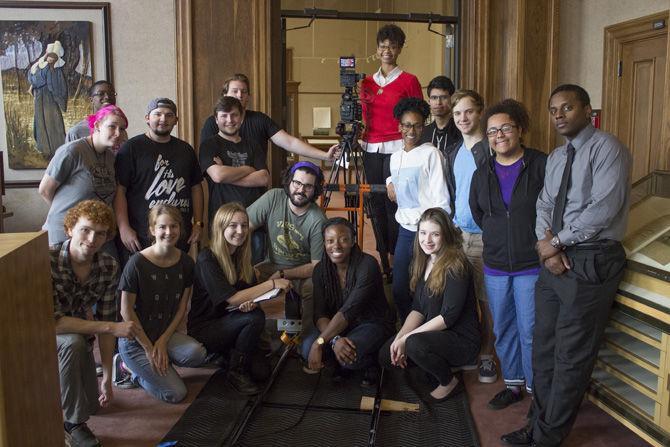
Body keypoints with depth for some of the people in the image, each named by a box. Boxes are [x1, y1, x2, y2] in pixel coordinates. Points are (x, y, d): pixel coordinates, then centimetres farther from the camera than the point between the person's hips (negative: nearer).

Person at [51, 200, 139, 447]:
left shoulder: (108, 266, -14)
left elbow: (105, 321, -9)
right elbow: (51, 322, -34)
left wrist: (107, 377, -8)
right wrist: (112, 327, -36)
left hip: (80, 333, 5)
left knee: (91, 404, 6)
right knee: (74, 342, -37)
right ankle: (74, 423, -17)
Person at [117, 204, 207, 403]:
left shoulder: (185, 262, -4)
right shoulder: (137, 263, -19)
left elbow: (182, 307, 1)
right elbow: (126, 311, -14)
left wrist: (163, 341, -9)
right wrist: (149, 348, -12)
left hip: (166, 332, 5)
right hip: (135, 339, -5)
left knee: (197, 354, -26)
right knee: (175, 394, -12)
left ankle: (155, 363, 3)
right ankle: (133, 368, 13)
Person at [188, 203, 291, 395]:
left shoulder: (242, 256, 5)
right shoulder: (207, 258, -17)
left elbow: (249, 296, 3)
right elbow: (232, 299, -23)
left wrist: (250, 303, -22)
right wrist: (272, 283, -23)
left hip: (228, 324, 6)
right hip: (203, 330, -6)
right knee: (255, 317, -28)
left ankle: (228, 353, 12)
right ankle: (237, 372, -10)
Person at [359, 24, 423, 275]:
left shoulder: (409, 81, 2)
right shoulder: (367, 82, 15)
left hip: (397, 147, -5)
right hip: (371, 148, 5)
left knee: (393, 201, -9)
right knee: (376, 202, 5)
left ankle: (394, 257, 1)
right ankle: (383, 257, 13)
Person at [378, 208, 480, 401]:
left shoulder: (456, 266, -19)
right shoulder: (423, 262, 6)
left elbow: (448, 316, -23)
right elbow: (418, 309, 6)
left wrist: (407, 338, -22)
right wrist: (399, 337, -10)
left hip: (462, 340, -7)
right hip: (434, 334, 8)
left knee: (415, 344, -33)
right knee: (386, 355, -7)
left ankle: (450, 383, -4)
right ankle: (437, 371, 13)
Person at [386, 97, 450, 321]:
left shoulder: (431, 154, -7)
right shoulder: (395, 157, 13)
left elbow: (441, 197, -11)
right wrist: (390, 183, 8)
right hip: (405, 229, 7)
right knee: (399, 289, 8)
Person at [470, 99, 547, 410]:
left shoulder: (541, 165, -9)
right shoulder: (482, 174, 8)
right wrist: (498, 237, 11)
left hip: (532, 266, -5)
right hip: (495, 266, 5)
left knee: (531, 332, 0)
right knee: (503, 330, 15)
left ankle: (536, 390, 18)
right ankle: (513, 384, 32)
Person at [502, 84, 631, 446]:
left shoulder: (606, 148, -9)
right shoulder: (555, 158, 16)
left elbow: (603, 208, -18)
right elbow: (544, 206, 11)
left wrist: (557, 241, -12)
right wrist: (545, 244, -8)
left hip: (591, 263, -7)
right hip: (555, 260, 8)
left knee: (571, 359, 2)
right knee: (543, 351, 12)